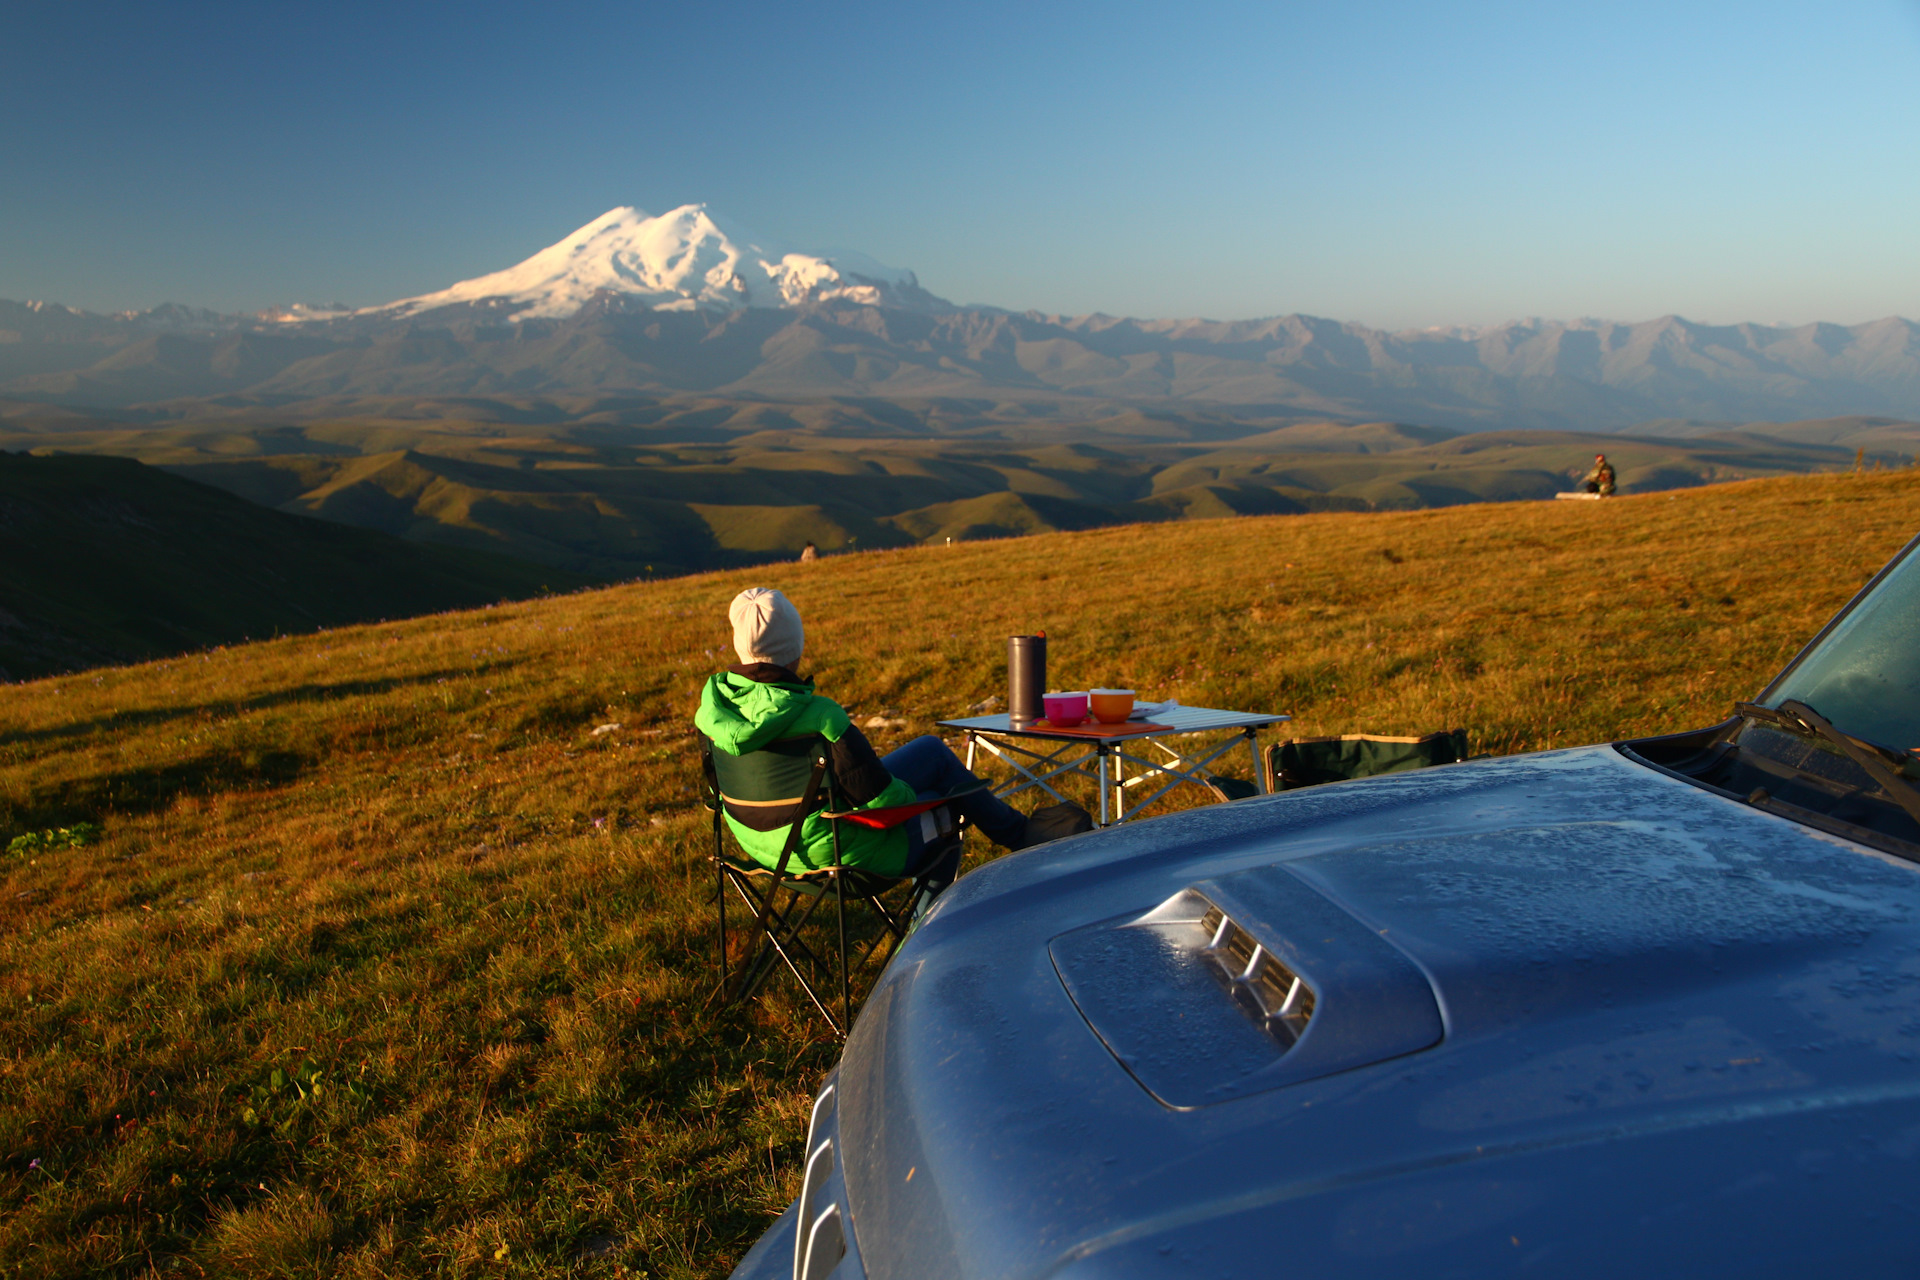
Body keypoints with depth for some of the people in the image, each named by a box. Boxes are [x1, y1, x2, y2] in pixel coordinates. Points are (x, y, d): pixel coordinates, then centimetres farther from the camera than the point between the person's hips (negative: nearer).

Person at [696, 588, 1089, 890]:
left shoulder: (715, 696, -10)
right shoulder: (817, 715, -32)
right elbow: (877, 796, -27)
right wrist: (908, 793, -2)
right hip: (833, 851, -7)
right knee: (933, 753, 12)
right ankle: (1019, 832, 29)